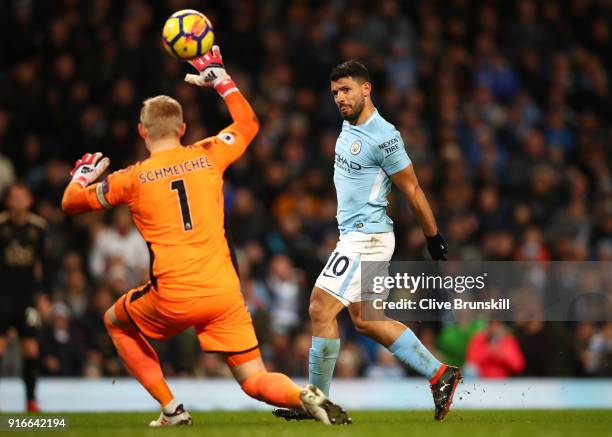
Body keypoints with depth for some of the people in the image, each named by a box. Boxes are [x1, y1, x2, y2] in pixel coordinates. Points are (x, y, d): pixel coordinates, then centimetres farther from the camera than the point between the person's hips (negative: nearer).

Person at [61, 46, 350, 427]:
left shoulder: (132, 178, 2)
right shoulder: (208, 156, 6)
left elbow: (71, 202, 16)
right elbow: (248, 123, 27)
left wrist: (83, 174, 36)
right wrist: (221, 79, 36)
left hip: (172, 299, -2)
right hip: (224, 294, 2)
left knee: (116, 323, 28)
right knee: (256, 381, 9)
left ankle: (172, 410, 19)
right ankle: (305, 396, -26)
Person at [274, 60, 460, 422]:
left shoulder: (383, 137, -18)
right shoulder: (349, 125, 9)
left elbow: (412, 190, -11)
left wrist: (434, 237, -4)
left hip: (366, 238, -10)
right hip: (354, 235, 10)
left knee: (321, 309, -12)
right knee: (365, 321, 12)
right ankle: (439, 374, 17)